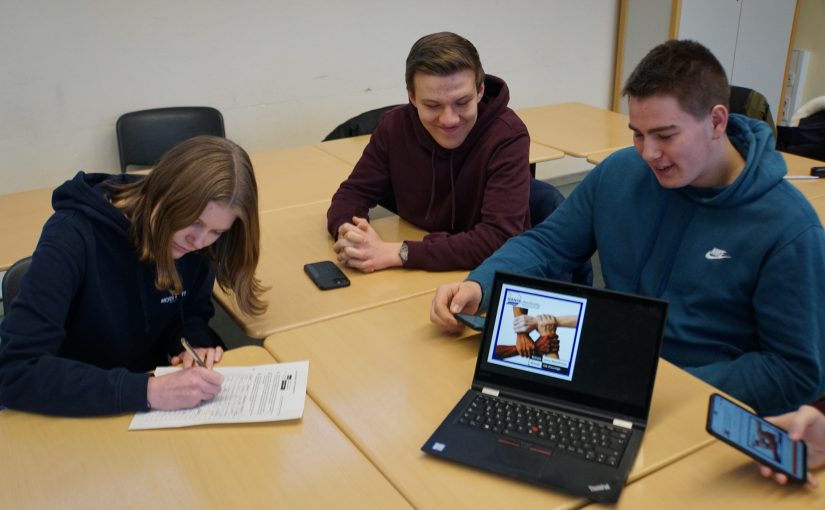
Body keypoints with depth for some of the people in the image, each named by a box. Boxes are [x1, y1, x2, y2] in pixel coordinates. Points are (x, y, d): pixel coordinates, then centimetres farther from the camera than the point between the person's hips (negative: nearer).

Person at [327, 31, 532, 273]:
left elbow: (500, 238, -26)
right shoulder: (396, 125, -6)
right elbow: (354, 192, 1)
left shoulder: (508, 136, -18)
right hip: (417, 276, 3)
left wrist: (399, 253, -29)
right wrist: (348, 234, -21)